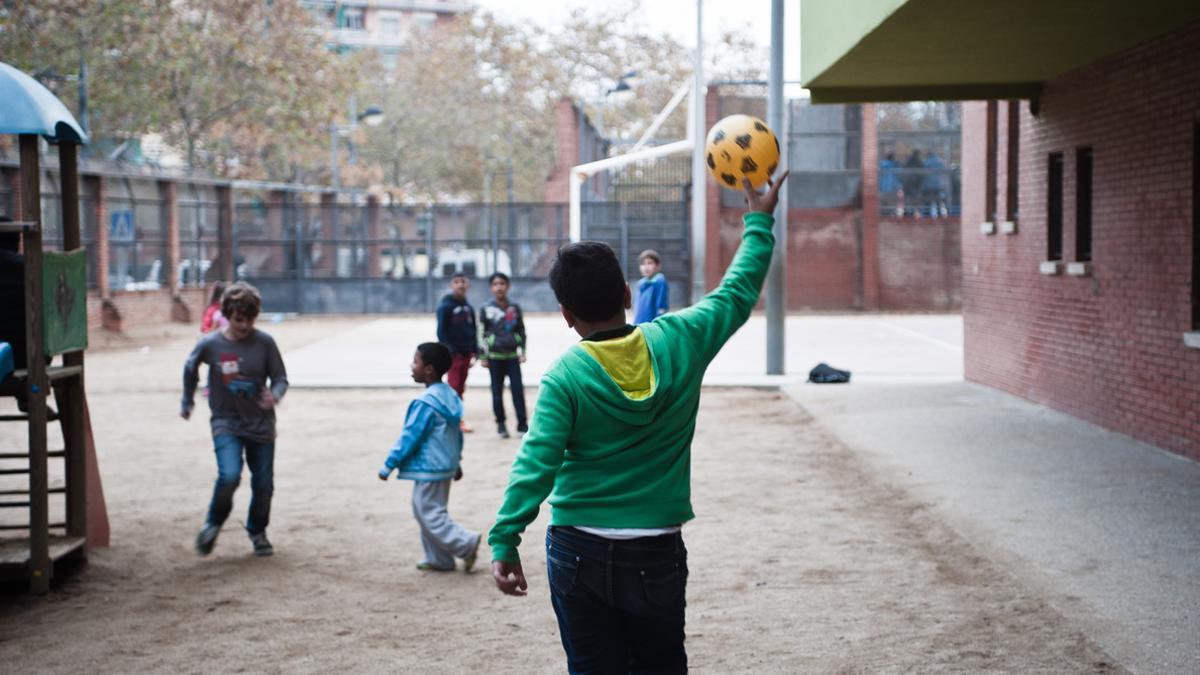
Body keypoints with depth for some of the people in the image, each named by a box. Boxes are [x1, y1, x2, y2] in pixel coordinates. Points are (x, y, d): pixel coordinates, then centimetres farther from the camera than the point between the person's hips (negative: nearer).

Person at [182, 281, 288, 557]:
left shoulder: (264, 343, -9)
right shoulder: (210, 344, -9)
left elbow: (280, 378, -1)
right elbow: (190, 369, 11)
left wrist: (274, 395, -23)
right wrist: (187, 402, 21)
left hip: (261, 423, 2)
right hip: (226, 423, -1)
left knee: (264, 484, 4)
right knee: (229, 476, -22)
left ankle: (257, 531, 32)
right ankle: (213, 523, 6)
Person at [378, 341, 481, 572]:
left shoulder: (425, 403, -22)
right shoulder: (450, 396, 7)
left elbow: (409, 437, -19)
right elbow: (457, 433, 15)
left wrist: (389, 465, -13)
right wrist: (456, 461, 26)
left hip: (428, 468, -10)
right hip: (445, 465, 10)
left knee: (430, 514, -2)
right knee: (428, 511, 17)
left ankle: (467, 544, -6)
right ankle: (438, 559, 20)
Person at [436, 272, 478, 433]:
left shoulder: (468, 307, 13)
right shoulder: (445, 306, -6)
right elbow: (441, 330, -10)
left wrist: (475, 351, 9)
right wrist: (448, 350, -17)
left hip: (466, 352, 6)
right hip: (453, 353, -6)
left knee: (460, 388, 10)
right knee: (454, 386, -6)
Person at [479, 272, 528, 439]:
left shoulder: (515, 308, 6)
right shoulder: (486, 309, -1)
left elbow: (521, 331, 14)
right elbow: (481, 333, 0)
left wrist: (522, 351, 9)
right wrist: (482, 357, -3)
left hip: (512, 356, 2)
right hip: (495, 356, -2)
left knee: (518, 389, -3)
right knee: (497, 392, 4)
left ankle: (522, 424, 1)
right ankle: (501, 425, 13)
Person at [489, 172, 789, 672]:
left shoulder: (565, 377, -11)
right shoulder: (679, 341, -5)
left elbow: (536, 462, -20)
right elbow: (736, 296, 10)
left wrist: (505, 540, -21)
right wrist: (759, 223, 22)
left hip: (579, 551, -2)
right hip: (658, 553, 2)